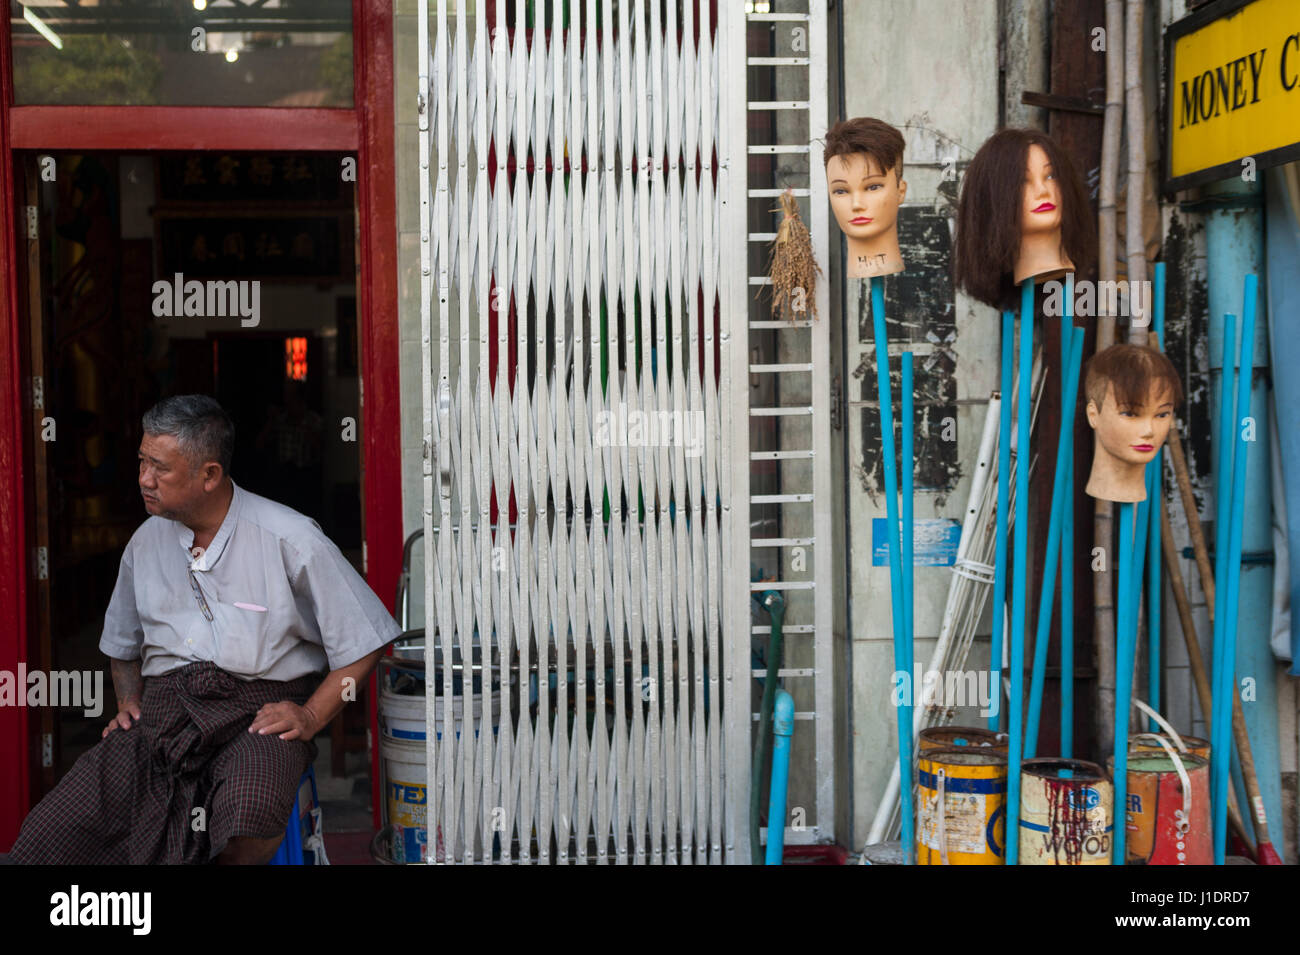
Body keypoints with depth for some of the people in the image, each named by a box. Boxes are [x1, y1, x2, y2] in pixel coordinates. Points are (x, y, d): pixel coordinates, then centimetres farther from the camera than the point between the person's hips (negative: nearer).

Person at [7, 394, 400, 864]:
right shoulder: (146, 543, 15)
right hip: (164, 704, 4)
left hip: (259, 707, -4)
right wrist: (128, 702, 14)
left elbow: (364, 641, -1)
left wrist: (311, 715, -8)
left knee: (249, 818, -38)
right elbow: (123, 645, 31)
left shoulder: (291, 539, -4)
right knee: (46, 835, -21)